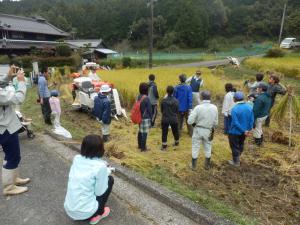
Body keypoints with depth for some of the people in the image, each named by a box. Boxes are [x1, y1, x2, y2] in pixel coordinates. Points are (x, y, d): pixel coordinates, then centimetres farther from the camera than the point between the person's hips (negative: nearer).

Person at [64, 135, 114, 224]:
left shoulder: (76, 159, -1)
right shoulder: (100, 166, -19)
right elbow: (99, 192, -10)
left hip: (69, 210, 6)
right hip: (85, 213, -6)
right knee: (109, 179, 9)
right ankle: (98, 214, 15)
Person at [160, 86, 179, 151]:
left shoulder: (163, 100, -10)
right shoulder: (176, 101, -9)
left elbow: (161, 110, 1)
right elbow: (177, 111, 0)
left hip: (165, 119, -1)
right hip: (174, 119, 2)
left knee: (164, 132, 6)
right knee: (175, 131, 20)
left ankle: (164, 146, 8)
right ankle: (176, 142, 40)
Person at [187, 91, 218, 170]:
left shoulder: (198, 107, -19)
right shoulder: (214, 108, -9)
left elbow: (190, 121, -19)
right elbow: (215, 122, -3)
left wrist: (195, 123, 2)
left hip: (198, 130, -2)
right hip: (208, 131, 3)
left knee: (195, 148, 13)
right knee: (208, 148, 20)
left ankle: (193, 166, 24)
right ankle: (207, 165, 34)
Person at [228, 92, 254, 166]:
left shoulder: (234, 109, -26)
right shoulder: (249, 107, -8)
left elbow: (235, 123, -26)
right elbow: (252, 120, -4)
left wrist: (244, 131, -16)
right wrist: (249, 129, 3)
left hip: (235, 132, -6)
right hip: (244, 131, 6)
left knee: (235, 146, 12)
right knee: (241, 144, 26)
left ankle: (236, 162, 26)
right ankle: (238, 156, 48)